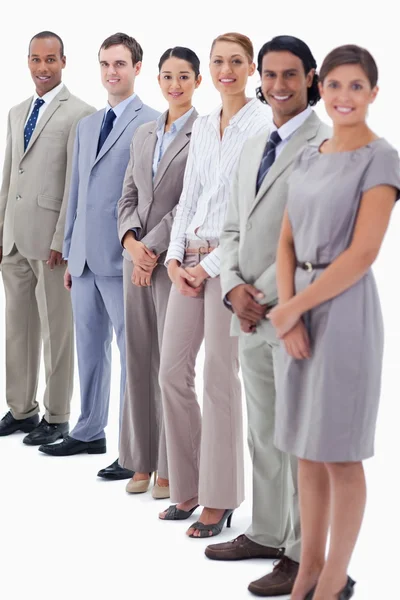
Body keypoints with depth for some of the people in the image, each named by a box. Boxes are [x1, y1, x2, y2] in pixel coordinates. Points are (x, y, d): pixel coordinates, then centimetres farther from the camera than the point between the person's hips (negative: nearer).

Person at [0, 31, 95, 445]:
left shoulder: (78, 113, -7)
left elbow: (76, 182, -12)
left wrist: (61, 240, -15)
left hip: (50, 237, -7)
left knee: (55, 329, 1)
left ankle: (56, 418, 10)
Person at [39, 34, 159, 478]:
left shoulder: (151, 124, -6)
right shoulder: (87, 126, 17)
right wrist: (70, 253, 18)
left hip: (123, 258, -7)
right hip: (85, 259, 7)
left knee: (133, 352, 0)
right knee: (90, 349, 16)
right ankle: (90, 433, 29)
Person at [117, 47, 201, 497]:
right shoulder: (143, 135, 15)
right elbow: (128, 197, 14)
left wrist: (153, 247, -13)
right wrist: (131, 241, -4)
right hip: (137, 257, 6)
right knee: (138, 358, 9)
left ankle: (171, 468, 8)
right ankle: (143, 462, 19)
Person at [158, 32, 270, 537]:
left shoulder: (264, 125, -8)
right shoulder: (202, 127, 14)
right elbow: (188, 198, 14)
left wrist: (211, 265, -13)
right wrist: (175, 258, 1)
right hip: (191, 261, 7)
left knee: (220, 379, -2)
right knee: (172, 371, 6)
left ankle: (219, 499, 11)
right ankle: (188, 486, 22)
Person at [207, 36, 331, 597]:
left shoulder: (327, 145, -10)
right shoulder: (252, 149, 17)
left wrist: (266, 296, -15)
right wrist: (234, 288, -2)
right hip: (251, 317, 8)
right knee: (262, 433, 16)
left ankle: (302, 554, 9)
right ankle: (266, 533, 28)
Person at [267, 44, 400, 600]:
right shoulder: (307, 157, 11)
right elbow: (286, 242, 8)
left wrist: (292, 308, -13)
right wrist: (289, 313, -8)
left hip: (345, 311, -6)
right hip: (300, 312, 6)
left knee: (339, 454, 2)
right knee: (307, 448, 12)